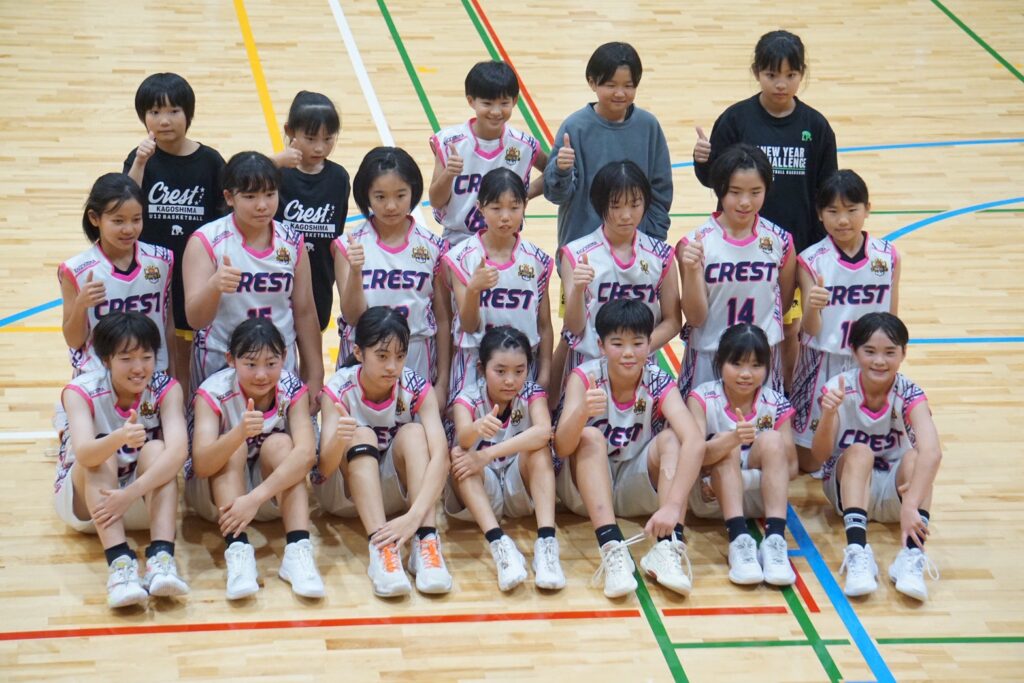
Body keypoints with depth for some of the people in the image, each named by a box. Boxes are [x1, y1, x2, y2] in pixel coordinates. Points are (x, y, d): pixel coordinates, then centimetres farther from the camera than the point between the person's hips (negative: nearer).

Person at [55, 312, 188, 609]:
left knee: (156, 450, -27)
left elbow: (178, 449, -30)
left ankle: (161, 559, -43)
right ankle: (120, 563, -46)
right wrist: (120, 438, -58)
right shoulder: (82, 391, -18)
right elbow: (84, 453, -36)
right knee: (103, 455, -31)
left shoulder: (166, 388, -13)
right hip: (84, 502, -1)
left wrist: (132, 493, -43)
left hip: (144, 500, 1)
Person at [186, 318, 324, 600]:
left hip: (274, 492, 1)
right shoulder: (214, 391, -22)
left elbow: (306, 454, -32)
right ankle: (238, 551, -43)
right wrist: (241, 433, -53)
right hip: (216, 493, -1)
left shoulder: (292, 389, -17)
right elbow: (201, 465, -34)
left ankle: (298, 550, -39)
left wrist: (256, 497, -45)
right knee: (234, 447, -29)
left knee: (279, 443, -27)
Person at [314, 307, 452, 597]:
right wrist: (338, 441, -54)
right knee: (363, 435, -30)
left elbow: (440, 455, -31)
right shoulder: (339, 389, -20)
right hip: (342, 494, -1)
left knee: (413, 432, -26)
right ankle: (381, 549, -46)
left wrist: (415, 515, -46)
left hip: (394, 491, 1)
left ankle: (426, 541, -39)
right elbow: (324, 467, -30)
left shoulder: (416, 388, -17)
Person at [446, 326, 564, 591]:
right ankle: (499, 544, -47)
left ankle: (546, 541, -40)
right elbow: (463, 437, -32)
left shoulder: (532, 393, -7)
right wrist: (477, 429, -57)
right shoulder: (468, 397, -10)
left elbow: (543, 431, -29)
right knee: (458, 454, -29)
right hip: (482, 491, -1)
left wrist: (488, 454, -37)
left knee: (539, 447, -25)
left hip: (520, 489, 1)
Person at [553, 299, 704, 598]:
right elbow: (561, 448, -29)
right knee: (590, 436, -29)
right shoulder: (585, 377, -16)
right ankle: (612, 549, -44)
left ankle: (668, 546, -39)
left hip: (636, 489, 1)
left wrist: (673, 505, -47)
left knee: (670, 438, -23)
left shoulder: (658, 382, -15)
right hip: (586, 488, -1)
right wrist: (582, 412, -51)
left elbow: (695, 443, -32)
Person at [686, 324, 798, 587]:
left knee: (771, 440, -23)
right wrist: (733, 439, -44)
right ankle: (739, 540, -43)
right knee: (726, 443, -27)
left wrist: (744, 480, -22)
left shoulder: (775, 404, -5)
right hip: (711, 496, -1)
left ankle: (775, 540, -38)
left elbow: (790, 467, -8)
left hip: (758, 497, 1)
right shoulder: (702, 398, -10)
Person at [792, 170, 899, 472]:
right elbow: (812, 329, -13)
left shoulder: (887, 256, -4)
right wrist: (812, 308, -34)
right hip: (823, 365, -1)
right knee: (809, 463, 6)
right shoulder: (811, 260, -11)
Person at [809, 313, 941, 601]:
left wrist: (910, 504, -51)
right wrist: (828, 415, -43)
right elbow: (820, 455, -23)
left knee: (914, 457, -30)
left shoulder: (909, 394, -18)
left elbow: (932, 451, -36)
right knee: (859, 451, -31)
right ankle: (857, 551, -46)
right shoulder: (840, 389, -17)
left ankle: (912, 555, -43)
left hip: (893, 490, 0)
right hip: (848, 487, 0)